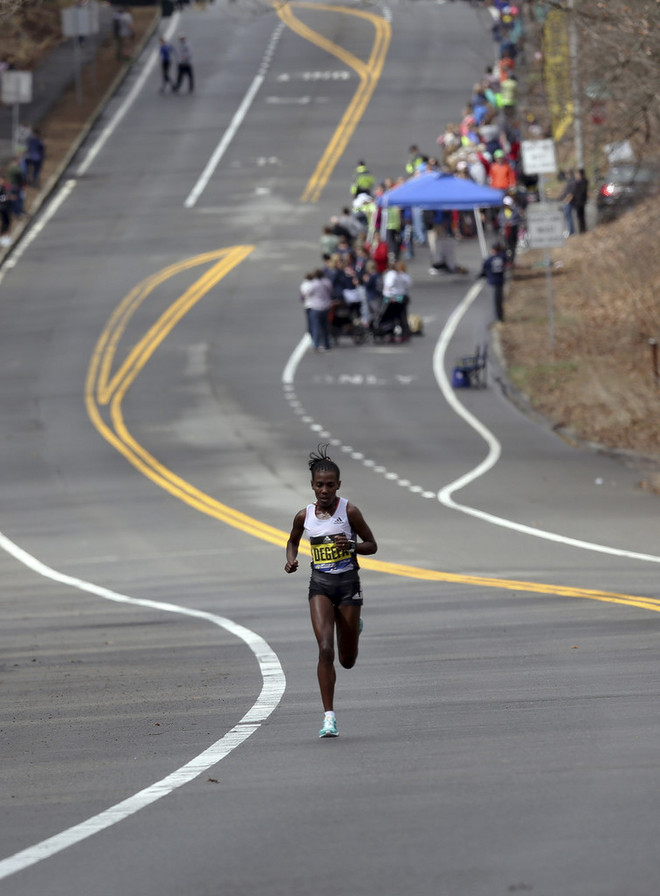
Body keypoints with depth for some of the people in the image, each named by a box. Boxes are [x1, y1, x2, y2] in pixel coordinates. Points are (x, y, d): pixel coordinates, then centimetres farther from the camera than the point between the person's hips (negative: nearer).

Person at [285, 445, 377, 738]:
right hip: (320, 585, 1)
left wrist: (352, 545, -20)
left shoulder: (349, 511, -8)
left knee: (347, 660, 9)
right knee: (325, 650, -18)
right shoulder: (304, 515, 0)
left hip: (348, 584, -1)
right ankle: (329, 717, -15)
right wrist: (291, 559, -1)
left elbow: (372, 545, 0)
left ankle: (352, 626, 47)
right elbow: (293, 541, 20)